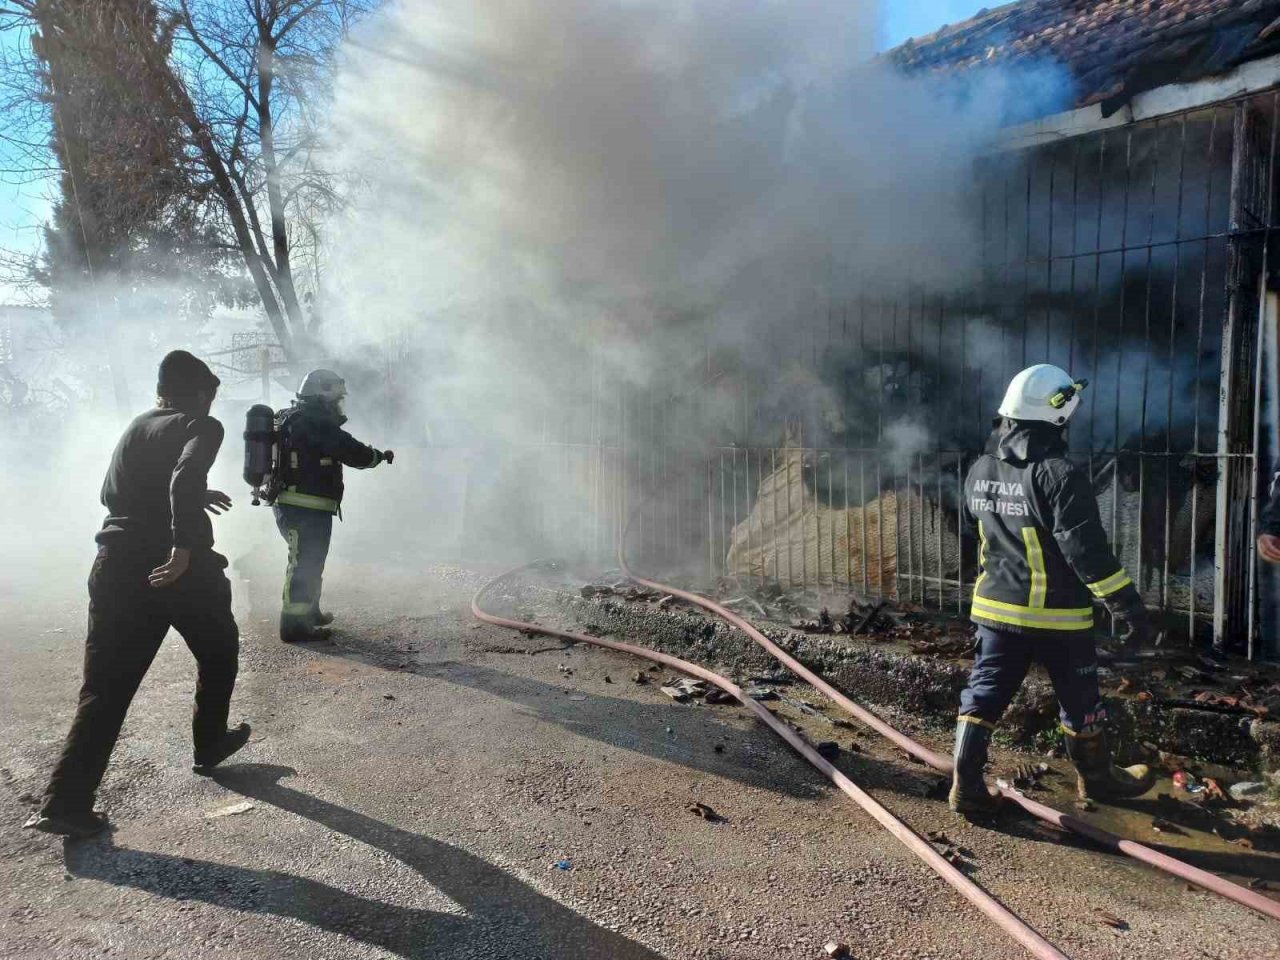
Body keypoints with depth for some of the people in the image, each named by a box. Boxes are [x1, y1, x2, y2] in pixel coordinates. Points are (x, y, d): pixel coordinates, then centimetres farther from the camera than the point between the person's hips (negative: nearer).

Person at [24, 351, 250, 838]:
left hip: (116, 565, 6)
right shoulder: (202, 426, -4)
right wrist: (183, 548, -29)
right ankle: (209, 746, 33)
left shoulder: (134, 427, 17)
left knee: (105, 685, 7)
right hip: (179, 567, -5)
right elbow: (185, 479, -25)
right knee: (218, 654, 21)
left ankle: (65, 802, 1)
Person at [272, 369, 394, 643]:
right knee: (304, 563, -4)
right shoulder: (311, 419, -16)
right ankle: (295, 625, 2)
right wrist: (379, 455, -3)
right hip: (306, 508, -11)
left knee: (310, 561, 22)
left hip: (297, 505, 11)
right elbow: (349, 450, -19)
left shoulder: (296, 418, 17)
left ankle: (309, 612, 36)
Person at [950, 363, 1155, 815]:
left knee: (984, 693, 9)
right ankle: (1097, 777, 35)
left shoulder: (980, 471, 3)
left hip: (996, 607, 5)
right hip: (1056, 613, -5)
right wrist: (1128, 605, -15)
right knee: (1080, 701, 16)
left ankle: (966, 785, 8)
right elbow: (1088, 551, -21)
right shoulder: (1060, 474, -19)